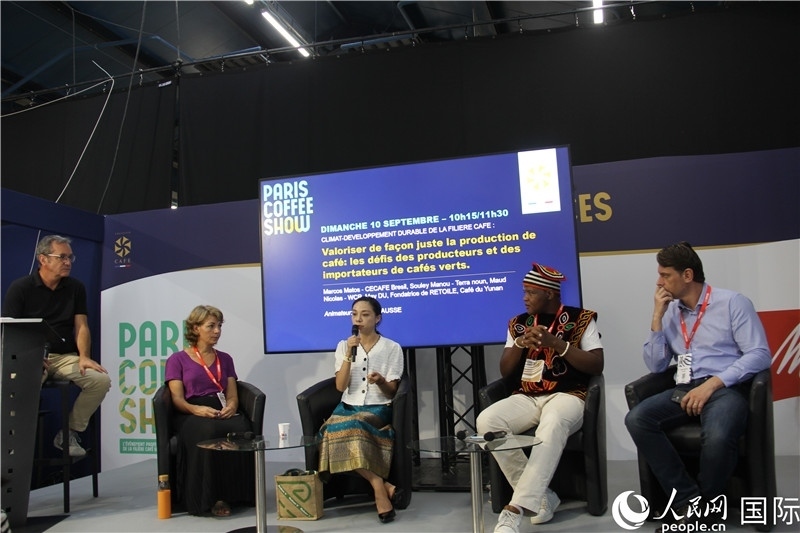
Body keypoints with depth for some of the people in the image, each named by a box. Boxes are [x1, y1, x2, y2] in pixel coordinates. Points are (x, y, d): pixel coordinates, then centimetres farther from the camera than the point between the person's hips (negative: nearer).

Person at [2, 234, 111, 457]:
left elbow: (81, 326, 5)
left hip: (66, 356, 3)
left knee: (101, 380, -22)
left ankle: (70, 433, -3)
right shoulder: (20, 287, 1)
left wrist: (84, 357, -13)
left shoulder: (76, 288, 10)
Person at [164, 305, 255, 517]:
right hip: (191, 416, -3)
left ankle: (237, 493, -28)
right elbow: (178, 399, 1)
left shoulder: (225, 359, 25)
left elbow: (233, 396, 15)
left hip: (223, 413, 3)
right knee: (209, 432, -40)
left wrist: (231, 407, -10)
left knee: (241, 428, -35)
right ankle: (212, 497, -30)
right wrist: (196, 409, -21)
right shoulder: (178, 359, 13)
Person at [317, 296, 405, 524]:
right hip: (348, 407, 3)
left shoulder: (392, 348, 3)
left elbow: (391, 392, -1)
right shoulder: (343, 346, 9)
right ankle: (382, 486, -28)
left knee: (346, 428, -33)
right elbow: (340, 386, -3)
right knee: (337, 431, -32)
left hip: (378, 409, -3)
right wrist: (349, 355, -13)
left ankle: (378, 487, -23)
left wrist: (381, 382, -24)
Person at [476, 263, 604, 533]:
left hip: (566, 396, -4)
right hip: (526, 398, 4)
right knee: (486, 421, -26)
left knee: (552, 427, -40)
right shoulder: (518, 323, 15)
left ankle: (516, 508, -36)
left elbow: (597, 365, -4)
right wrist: (520, 343, -8)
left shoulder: (581, 318, 5)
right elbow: (504, 371, 12)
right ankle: (540, 496, -15)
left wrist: (556, 343, -15)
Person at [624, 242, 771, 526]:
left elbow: (759, 354, -8)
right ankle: (688, 499, -15)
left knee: (718, 436, -37)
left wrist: (712, 384, -17)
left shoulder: (732, 302, 0)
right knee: (636, 419, -24)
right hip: (685, 389, 5)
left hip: (725, 388, -4)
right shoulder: (670, 311, 12)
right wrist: (657, 317, 0)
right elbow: (655, 366, 9)